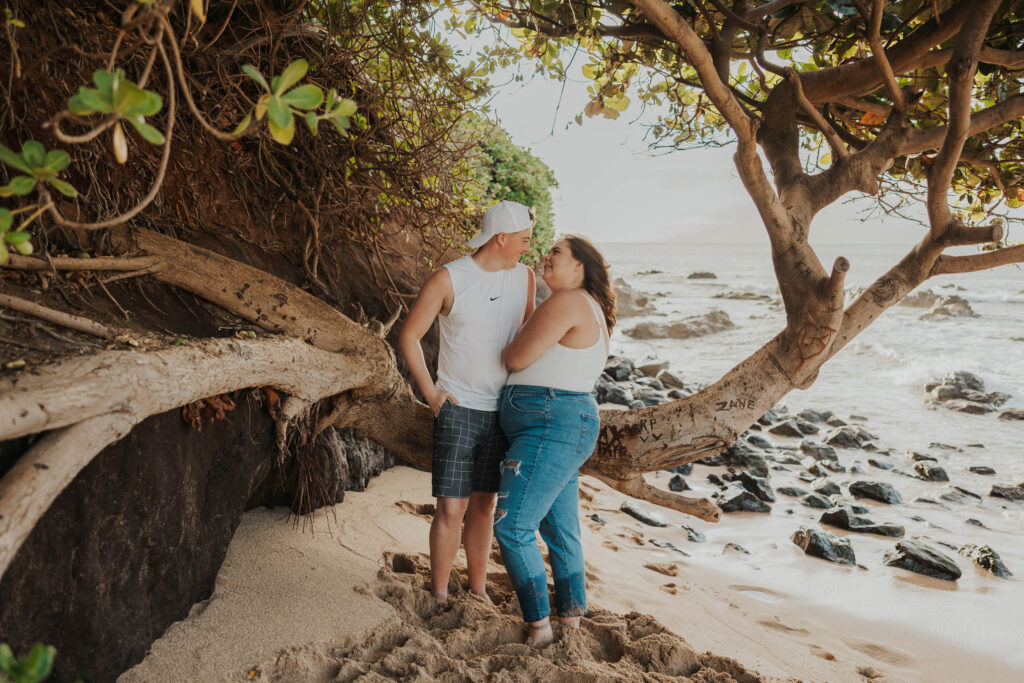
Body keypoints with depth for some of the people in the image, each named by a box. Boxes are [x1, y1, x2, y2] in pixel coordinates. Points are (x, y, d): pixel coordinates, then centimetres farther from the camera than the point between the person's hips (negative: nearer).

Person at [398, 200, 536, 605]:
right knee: (451, 509, -2)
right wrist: (431, 394, -6)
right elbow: (408, 337, -4)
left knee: (483, 505, 14)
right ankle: (439, 596, 16)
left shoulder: (524, 277, 4)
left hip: (500, 412, 4)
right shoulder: (448, 279, -10)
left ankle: (478, 590, 28)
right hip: (457, 409, -4)